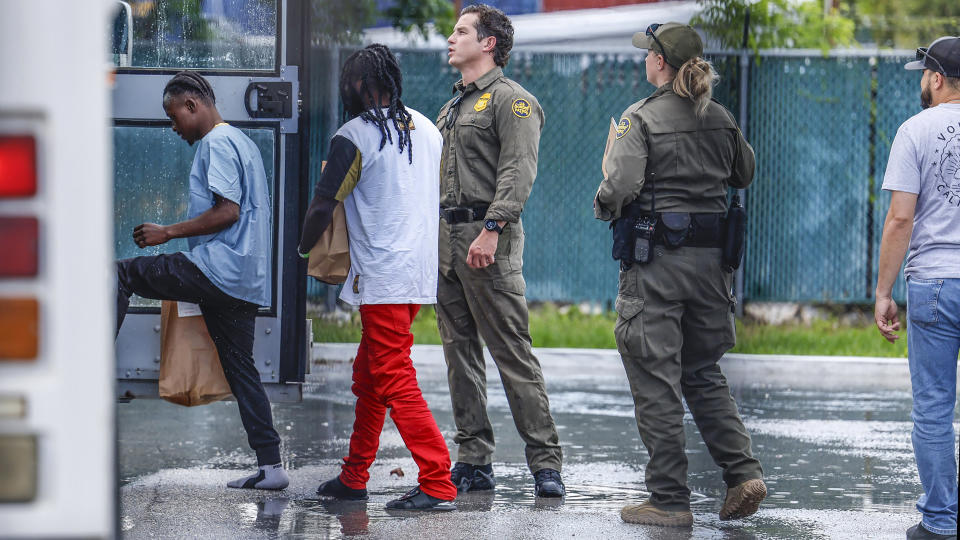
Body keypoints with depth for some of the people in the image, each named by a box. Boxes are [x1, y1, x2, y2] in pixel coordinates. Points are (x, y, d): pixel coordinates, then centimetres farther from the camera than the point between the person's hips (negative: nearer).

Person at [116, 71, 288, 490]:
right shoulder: (241, 142, 23)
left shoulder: (216, 143, -9)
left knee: (122, 275, -6)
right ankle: (270, 466, 6)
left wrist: (169, 232, -13)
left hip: (216, 270, -10)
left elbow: (228, 211, -19)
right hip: (246, 279, 10)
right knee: (240, 368, 9)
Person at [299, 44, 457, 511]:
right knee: (367, 377, 17)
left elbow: (323, 207, -9)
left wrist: (305, 248, 8)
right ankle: (353, 478, 24)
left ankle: (438, 485, -15)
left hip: (381, 279, -8)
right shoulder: (427, 129, 11)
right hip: (420, 273, 8)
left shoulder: (354, 136, -11)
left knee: (394, 382, -9)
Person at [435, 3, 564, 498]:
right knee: (460, 352, 6)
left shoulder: (512, 100, -5)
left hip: (489, 240, -9)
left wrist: (491, 229, -24)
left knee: (512, 351, -10)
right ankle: (474, 461, 9)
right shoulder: (452, 108, 22)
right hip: (445, 240, 9)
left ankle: (545, 460, -7)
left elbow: (518, 172, -15)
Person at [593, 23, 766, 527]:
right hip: (710, 258, 6)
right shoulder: (720, 119, 7)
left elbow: (620, 186, -20)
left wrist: (603, 206, 1)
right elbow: (744, 174, 21)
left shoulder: (641, 119, -10)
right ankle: (743, 471, 2)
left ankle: (670, 500, 0)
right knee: (703, 373, 17)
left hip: (656, 261, -6)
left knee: (656, 381, 0)